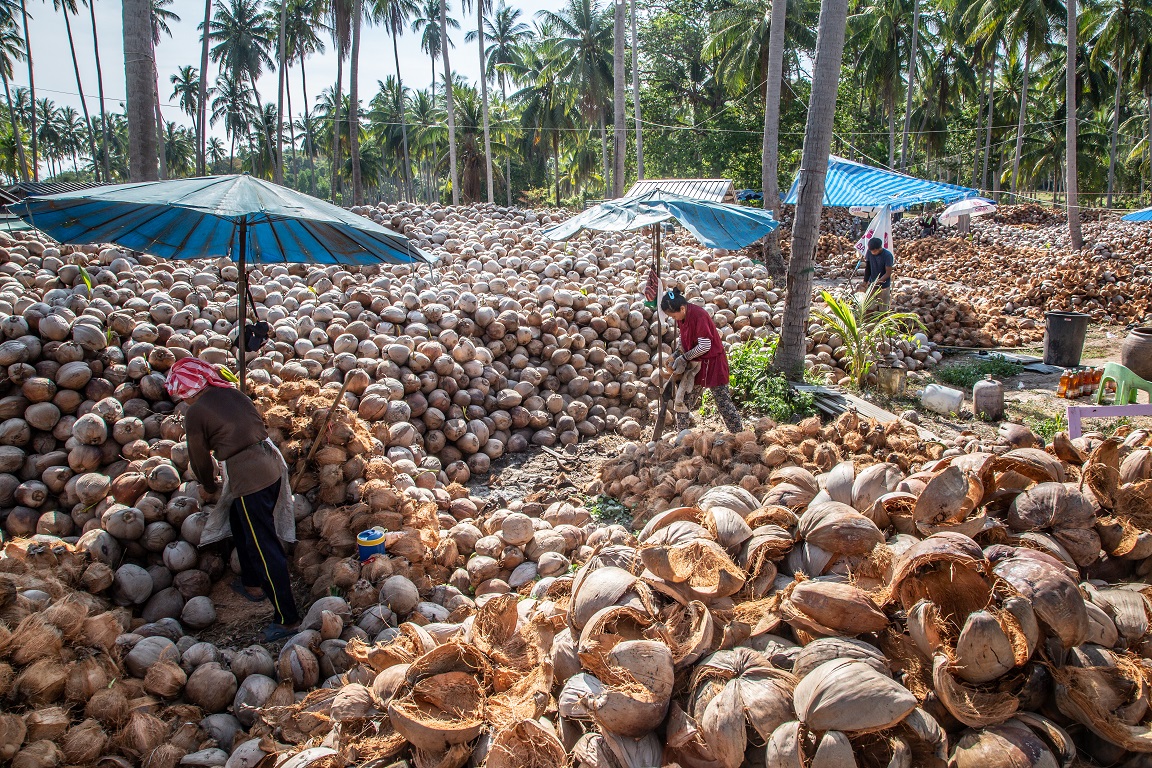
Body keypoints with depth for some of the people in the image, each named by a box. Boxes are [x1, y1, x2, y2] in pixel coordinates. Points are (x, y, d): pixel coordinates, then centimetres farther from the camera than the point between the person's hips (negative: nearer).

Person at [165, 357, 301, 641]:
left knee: (263, 546, -2)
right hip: (271, 463, 9)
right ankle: (252, 584, 45)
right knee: (240, 523, 30)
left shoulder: (196, 412, -6)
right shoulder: (233, 393, 13)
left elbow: (199, 458, 5)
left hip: (248, 476, -9)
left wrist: (208, 488, 26)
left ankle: (287, 618, 2)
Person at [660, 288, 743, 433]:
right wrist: (677, 355, 1)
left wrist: (684, 357, -14)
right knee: (682, 401, 8)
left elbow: (705, 346, -24)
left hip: (712, 362, -8)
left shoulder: (698, 315, -23)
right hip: (696, 363, 8)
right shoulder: (682, 317, 2)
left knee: (723, 402, -3)